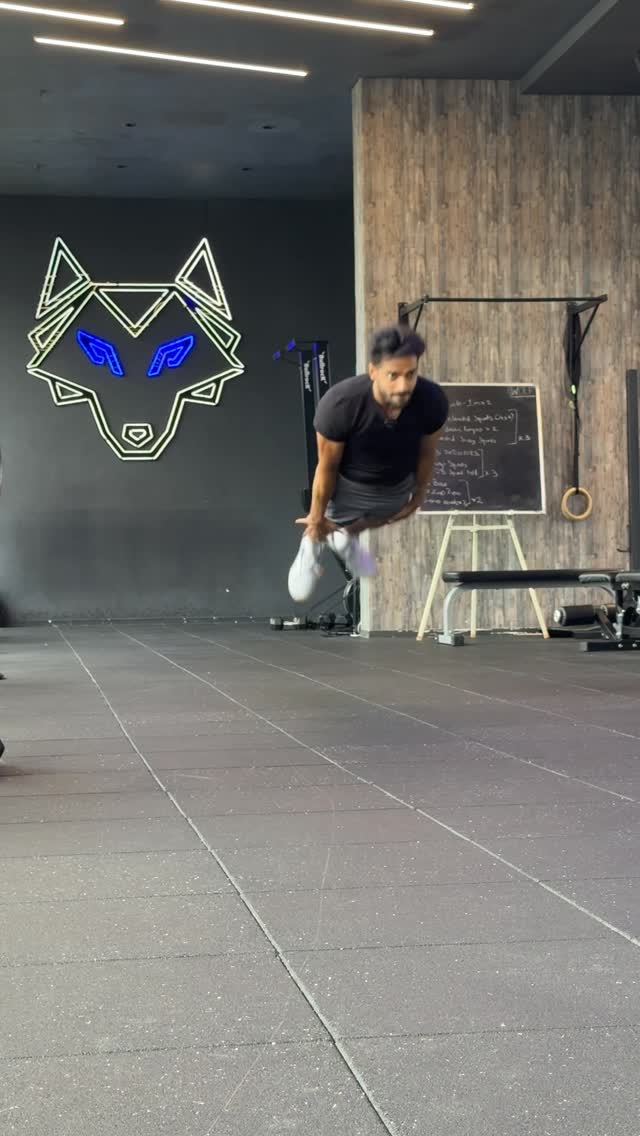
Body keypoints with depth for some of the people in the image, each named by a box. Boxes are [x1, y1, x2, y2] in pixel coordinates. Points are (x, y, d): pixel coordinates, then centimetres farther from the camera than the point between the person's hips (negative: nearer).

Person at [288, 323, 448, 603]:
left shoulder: (433, 401, -32)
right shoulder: (339, 404, -40)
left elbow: (427, 453, -10)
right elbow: (327, 467, -23)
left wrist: (419, 495, 7)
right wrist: (316, 517, -8)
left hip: (397, 486, 3)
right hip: (348, 484, -3)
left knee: (374, 524, 34)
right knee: (327, 525, 27)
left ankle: (345, 538, 69)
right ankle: (312, 547, 63)